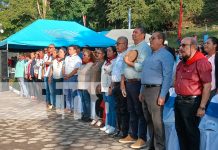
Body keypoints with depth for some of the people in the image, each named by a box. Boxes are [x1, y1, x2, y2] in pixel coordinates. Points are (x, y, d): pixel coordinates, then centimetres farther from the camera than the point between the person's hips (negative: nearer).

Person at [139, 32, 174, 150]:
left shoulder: (165, 55, -9)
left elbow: (167, 76, -17)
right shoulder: (151, 55, 18)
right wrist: (141, 91, 17)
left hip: (156, 90, -9)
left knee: (156, 121, -6)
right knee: (149, 120, 15)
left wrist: (162, 96, -22)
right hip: (145, 90, 9)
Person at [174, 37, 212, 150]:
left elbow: (207, 86, -19)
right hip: (179, 101, 8)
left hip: (191, 102, -8)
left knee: (191, 131, 5)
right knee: (180, 130, 17)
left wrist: (202, 107, -20)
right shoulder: (182, 62, 11)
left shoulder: (201, 62, -15)